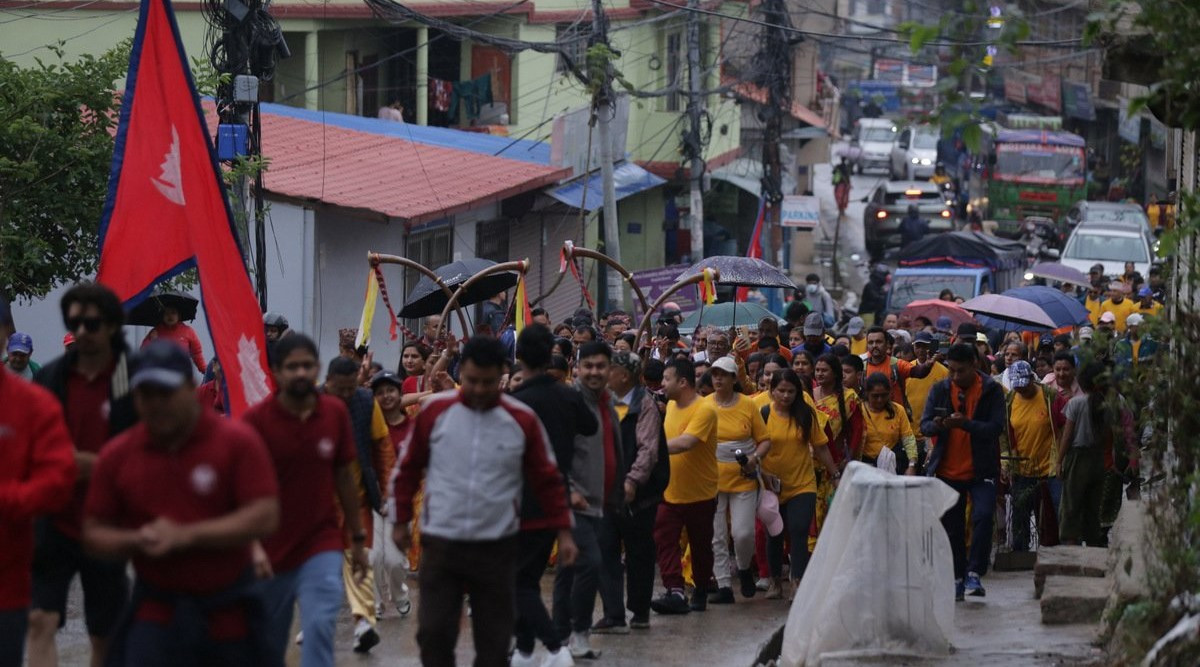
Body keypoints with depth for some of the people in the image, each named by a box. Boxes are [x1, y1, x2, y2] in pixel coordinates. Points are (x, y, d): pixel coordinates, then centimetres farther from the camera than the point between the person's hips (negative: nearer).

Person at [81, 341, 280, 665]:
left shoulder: (237, 441, -9)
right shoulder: (117, 455, 0)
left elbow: (265, 517, -16)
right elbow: (94, 532, 6)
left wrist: (185, 536, -21)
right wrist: (136, 540, -17)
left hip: (228, 610, -1)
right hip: (154, 610, 1)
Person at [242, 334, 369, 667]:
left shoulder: (335, 412, -3)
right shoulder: (255, 419, -11)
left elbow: (344, 476, 8)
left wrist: (358, 538, 12)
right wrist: (252, 545, -26)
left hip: (321, 545, 0)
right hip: (270, 551, 0)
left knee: (319, 626, -18)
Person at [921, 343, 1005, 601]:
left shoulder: (991, 390, -3)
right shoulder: (940, 390, 4)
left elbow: (996, 427, -12)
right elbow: (924, 424, -1)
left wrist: (966, 423, -28)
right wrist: (937, 425, -25)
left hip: (981, 470, -3)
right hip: (947, 470, 3)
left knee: (983, 516, -20)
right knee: (951, 526, 6)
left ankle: (974, 573, -12)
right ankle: (957, 578, 18)